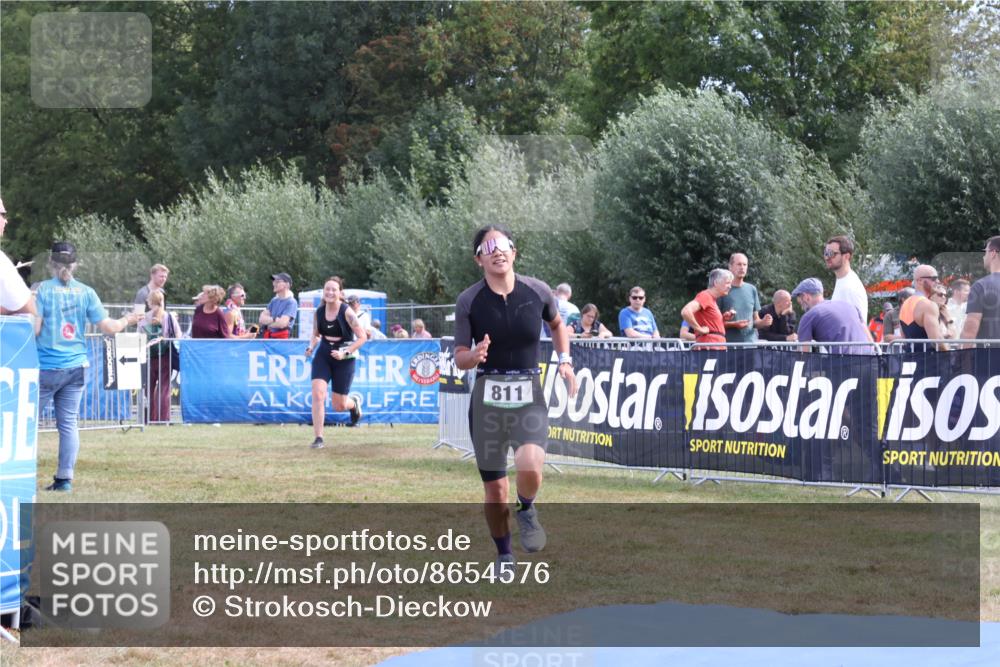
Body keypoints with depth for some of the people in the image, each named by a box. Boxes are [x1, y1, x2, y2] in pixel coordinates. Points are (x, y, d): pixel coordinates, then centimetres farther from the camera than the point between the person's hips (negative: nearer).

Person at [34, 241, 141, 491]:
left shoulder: (41, 290, -7)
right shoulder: (86, 292, 3)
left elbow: (33, 329, -12)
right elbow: (107, 327, 2)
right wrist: (126, 321, 20)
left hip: (46, 367, -4)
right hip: (75, 366, 4)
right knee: (68, 423, 6)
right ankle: (65, 478, 5)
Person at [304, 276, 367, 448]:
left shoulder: (347, 312, -17)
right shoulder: (319, 311, -3)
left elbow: (362, 337, -14)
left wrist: (345, 353, -22)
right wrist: (310, 348, -4)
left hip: (343, 359, -3)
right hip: (323, 356, 3)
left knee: (339, 406, 5)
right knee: (317, 394, -16)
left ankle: (354, 404, 44)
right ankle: (318, 438, -9)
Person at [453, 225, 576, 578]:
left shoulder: (537, 291, -2)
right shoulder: (469, 301, -5)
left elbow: (557, 324, 20)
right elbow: (459, 358, -3)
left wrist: (565, 360, 8)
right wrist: (474, 356, -24)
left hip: (529, 398, 0)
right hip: (487, 399, 0)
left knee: (530, 468, -27)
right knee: (495, 489, 4)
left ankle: (527, 511, 7)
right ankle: (504, 555, 28)